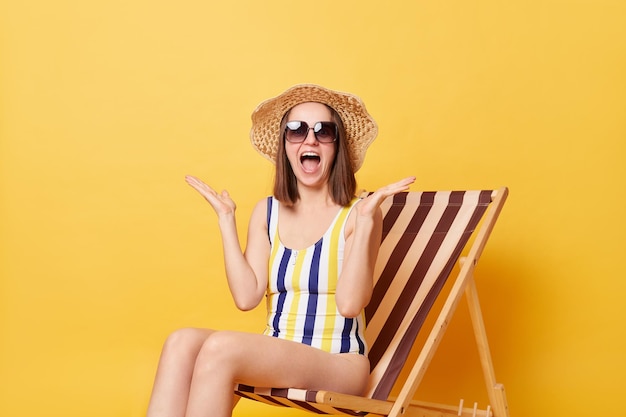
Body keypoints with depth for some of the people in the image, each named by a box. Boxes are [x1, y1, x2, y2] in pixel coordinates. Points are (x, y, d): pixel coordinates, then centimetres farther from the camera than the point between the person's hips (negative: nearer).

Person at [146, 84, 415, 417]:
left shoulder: (356, 214, -2)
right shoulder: (267, 212, 11)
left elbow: (350, 303, -15)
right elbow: (246, 297, -2)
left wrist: (366, 219, -18)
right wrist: (226, 219, 1)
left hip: (338, 363, -4)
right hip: (275, 358, 5)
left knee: (220, 347, -30)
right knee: (182, 342, -25)